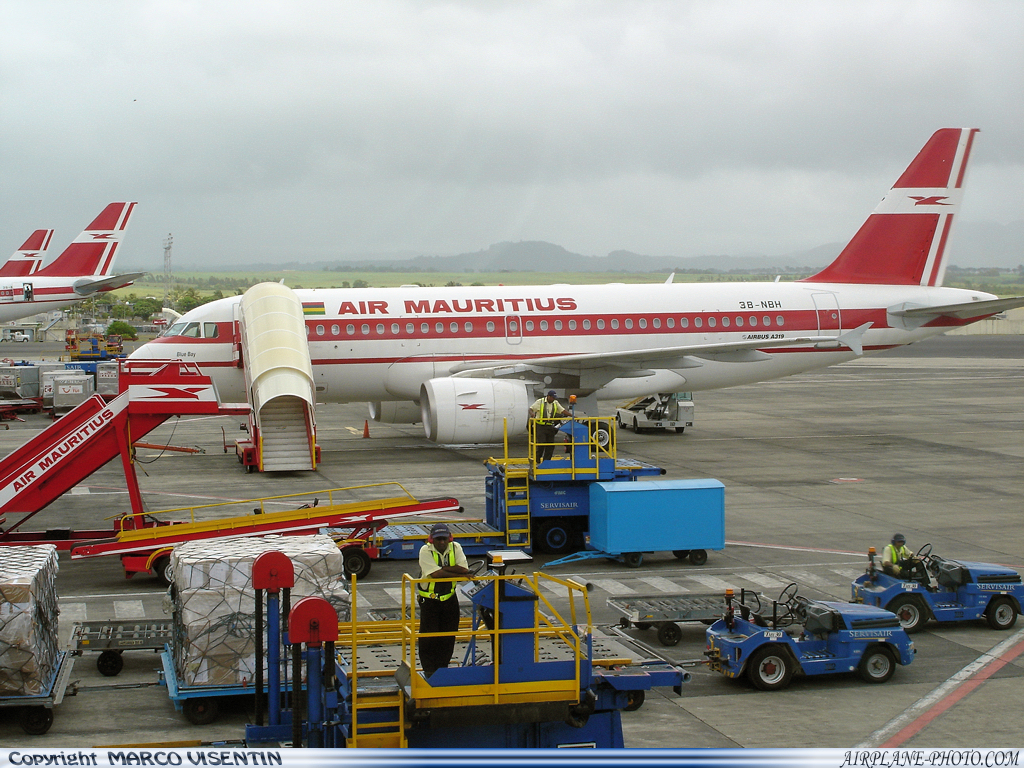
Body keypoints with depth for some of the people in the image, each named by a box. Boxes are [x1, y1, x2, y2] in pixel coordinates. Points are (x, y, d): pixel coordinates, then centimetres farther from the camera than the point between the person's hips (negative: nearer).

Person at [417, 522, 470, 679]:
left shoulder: (455, 548, -4)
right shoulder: (426, 550, -15)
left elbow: (464, 569, -17)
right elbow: (435, 574, -27)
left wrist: (443, 569, -24)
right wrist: (458, 573, -22)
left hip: (450, 598, 4)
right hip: (429, 600, -3)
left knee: (449, 636, 7)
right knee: (429, 637, -1)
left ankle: (443, 667, 21)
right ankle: (429, 670, 11)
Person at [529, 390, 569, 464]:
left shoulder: (555, 403, 9)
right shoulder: (540, 402, -3)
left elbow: (563, 411, 8)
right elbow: (531, 409, -4)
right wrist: (532, 414, -26)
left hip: (549, 426, 5)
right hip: (540, 426, -5)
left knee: (551, 444, 2)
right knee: (541, 444, -11)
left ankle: (546, 461, 11)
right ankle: (537, 460, 3)